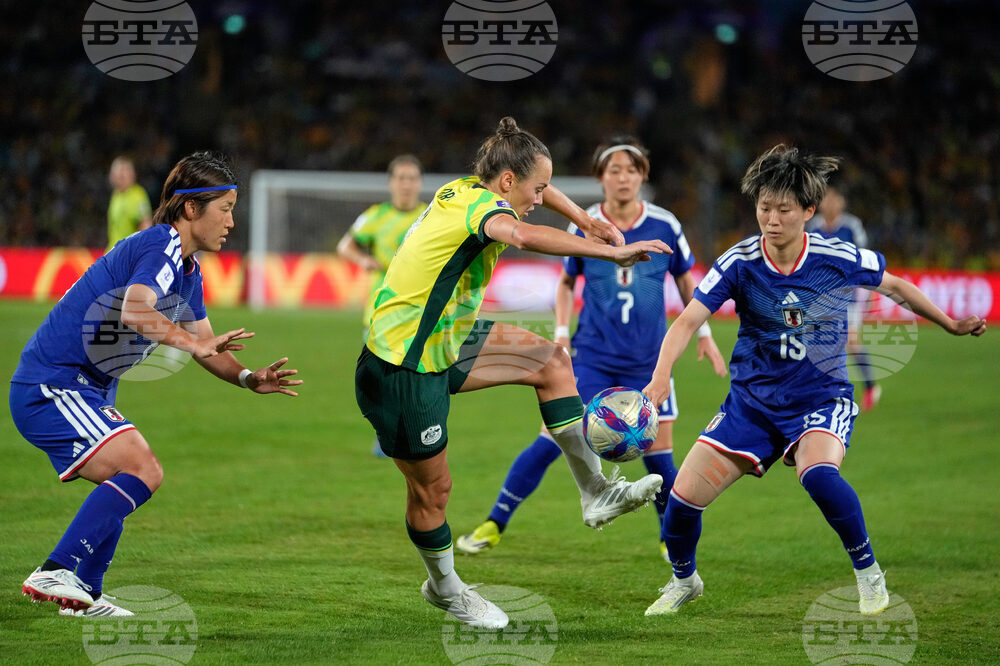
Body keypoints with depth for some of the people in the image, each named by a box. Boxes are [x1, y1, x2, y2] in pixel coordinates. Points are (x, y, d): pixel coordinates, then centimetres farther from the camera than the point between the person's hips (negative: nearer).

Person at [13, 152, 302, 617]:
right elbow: (134, 310, -35)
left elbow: (206, 347, 21)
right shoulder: (161, 246, -16)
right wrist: (194, 343, -42)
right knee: (142, 472, -21)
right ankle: (55, 573, -25)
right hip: (50, 387, -11)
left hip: (86, 393, 11)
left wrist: (248, 379, 4)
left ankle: (84, 595, 23)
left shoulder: (187, 270, 15)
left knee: (131, 479, 20)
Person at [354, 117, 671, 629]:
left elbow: (535, 188, 27)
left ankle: (595, 492, 9)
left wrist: (584, 219, 16)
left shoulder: (464, 191, 3)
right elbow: (522, 235, -47)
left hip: (441, 343, 10)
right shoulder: (478, 205, -22)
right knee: (432, 487, 5)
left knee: (550, 361, 6)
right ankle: (444, 588, 31)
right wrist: (612, 252, -46)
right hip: (401, 371, -10)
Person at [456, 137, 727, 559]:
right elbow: (566, 282, 11)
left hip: (647, 361, 1)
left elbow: (685, 280, 11)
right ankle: (494, 525, 2)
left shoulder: (665, 226, -5)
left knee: (658, 453, -2)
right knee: (551, 440, -8)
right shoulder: (583, 227, -5)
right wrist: (561, 331, 1)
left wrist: (703, 334, 9)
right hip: (593, 358, -1)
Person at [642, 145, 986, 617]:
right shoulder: (739, 263, -13)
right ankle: (683, 580, 26)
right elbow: (688, 320, -20)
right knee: (684, 496, -6)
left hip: (821, 398, -2)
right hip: (751, 401, 2)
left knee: (818, 474, -35)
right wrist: (661, 376, -37)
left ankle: (867, 571, -10)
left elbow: (895, 287, 7)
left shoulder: (839, 259, -13)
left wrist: (951, 324, 14)